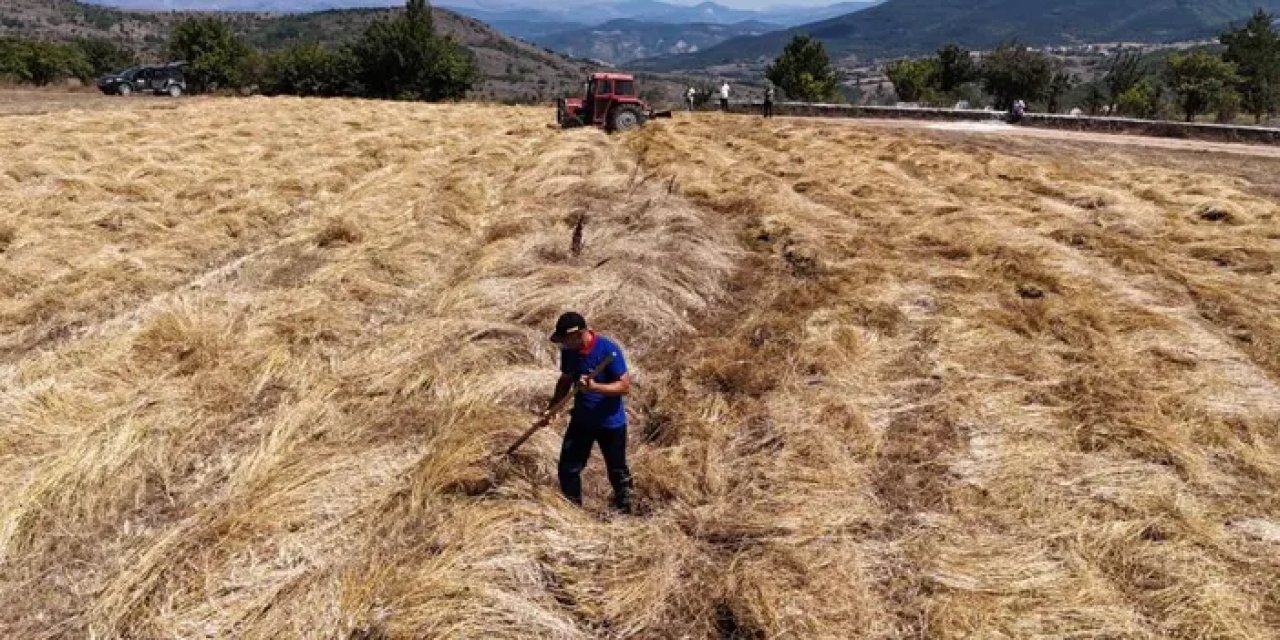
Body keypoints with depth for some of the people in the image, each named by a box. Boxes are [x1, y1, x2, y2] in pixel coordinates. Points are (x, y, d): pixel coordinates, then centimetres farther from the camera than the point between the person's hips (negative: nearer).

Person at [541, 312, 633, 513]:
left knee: (617, 472, 10)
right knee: (567, 469, 10)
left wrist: (594, 387, -34)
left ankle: (624, 513, 31)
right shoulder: (569, 351, -5)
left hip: (610, 422, -5)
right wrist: (552, 406, -2)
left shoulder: (608, 350, -23)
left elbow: (625, 386, -21)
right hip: (581, 420, 5)